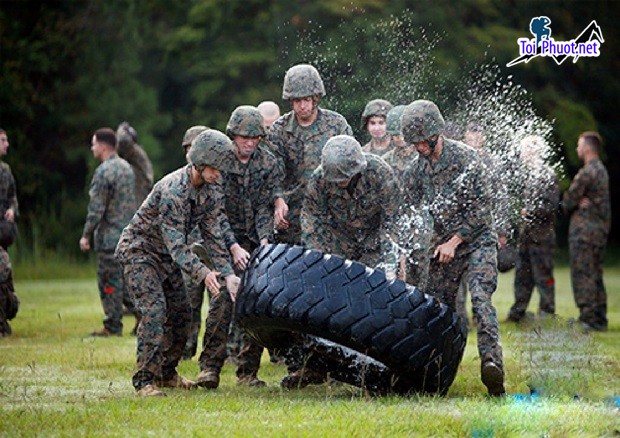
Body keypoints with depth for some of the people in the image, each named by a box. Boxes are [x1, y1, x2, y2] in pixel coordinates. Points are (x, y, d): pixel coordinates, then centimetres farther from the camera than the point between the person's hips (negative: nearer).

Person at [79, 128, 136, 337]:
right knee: (127, 278, 14)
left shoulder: (103, 171, -15)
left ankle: (113, 326, -1)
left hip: (109, 235, -8)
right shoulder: (126, 167, 12)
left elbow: (96, 208, -17)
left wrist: (86, 235, -10)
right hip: (128, 232, 8)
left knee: (110, 281, -3)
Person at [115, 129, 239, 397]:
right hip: (138, 250, -8)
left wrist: (227, 274, -17)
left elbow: (213, 235, -5)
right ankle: (145, 380, -19)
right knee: (154, 311, -20)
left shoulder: (212, 191, -5)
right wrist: (202, 274, -44)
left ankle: (166, 374, 20)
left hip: (167, 255, 8)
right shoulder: (173, 190, -31)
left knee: (181, 313, 7)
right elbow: (175, 243, -34)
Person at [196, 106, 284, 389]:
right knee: (222, 298, -16)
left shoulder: (268, 163, -3)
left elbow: (266, 207, -7)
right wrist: (234, 247, -24)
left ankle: (248, 371, 4)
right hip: (225, 238, -3)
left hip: (256, 241, 3)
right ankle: (210, 367, -14)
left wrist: (265, 241, -23)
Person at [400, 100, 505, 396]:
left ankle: (492, 360, -37)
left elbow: (482, 207, -13)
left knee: (480, 296, -23)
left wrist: (454, 241, -14)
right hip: (443, 246, 6)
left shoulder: (465, 157, -12)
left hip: (477, 240, -6)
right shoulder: (417, 171, 5)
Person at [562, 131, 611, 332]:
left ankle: (588, 317, -9)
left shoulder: (587, 172, -16)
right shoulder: (602, 170, 15)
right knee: (595, 275, 13)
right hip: (601, 227, 9)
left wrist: (568, 207, 8)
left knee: (583, 275, -7)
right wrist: (581, 203, -6)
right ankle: (599, 319, 15)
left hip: (584, 228, -9)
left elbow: (569, 200, -12)